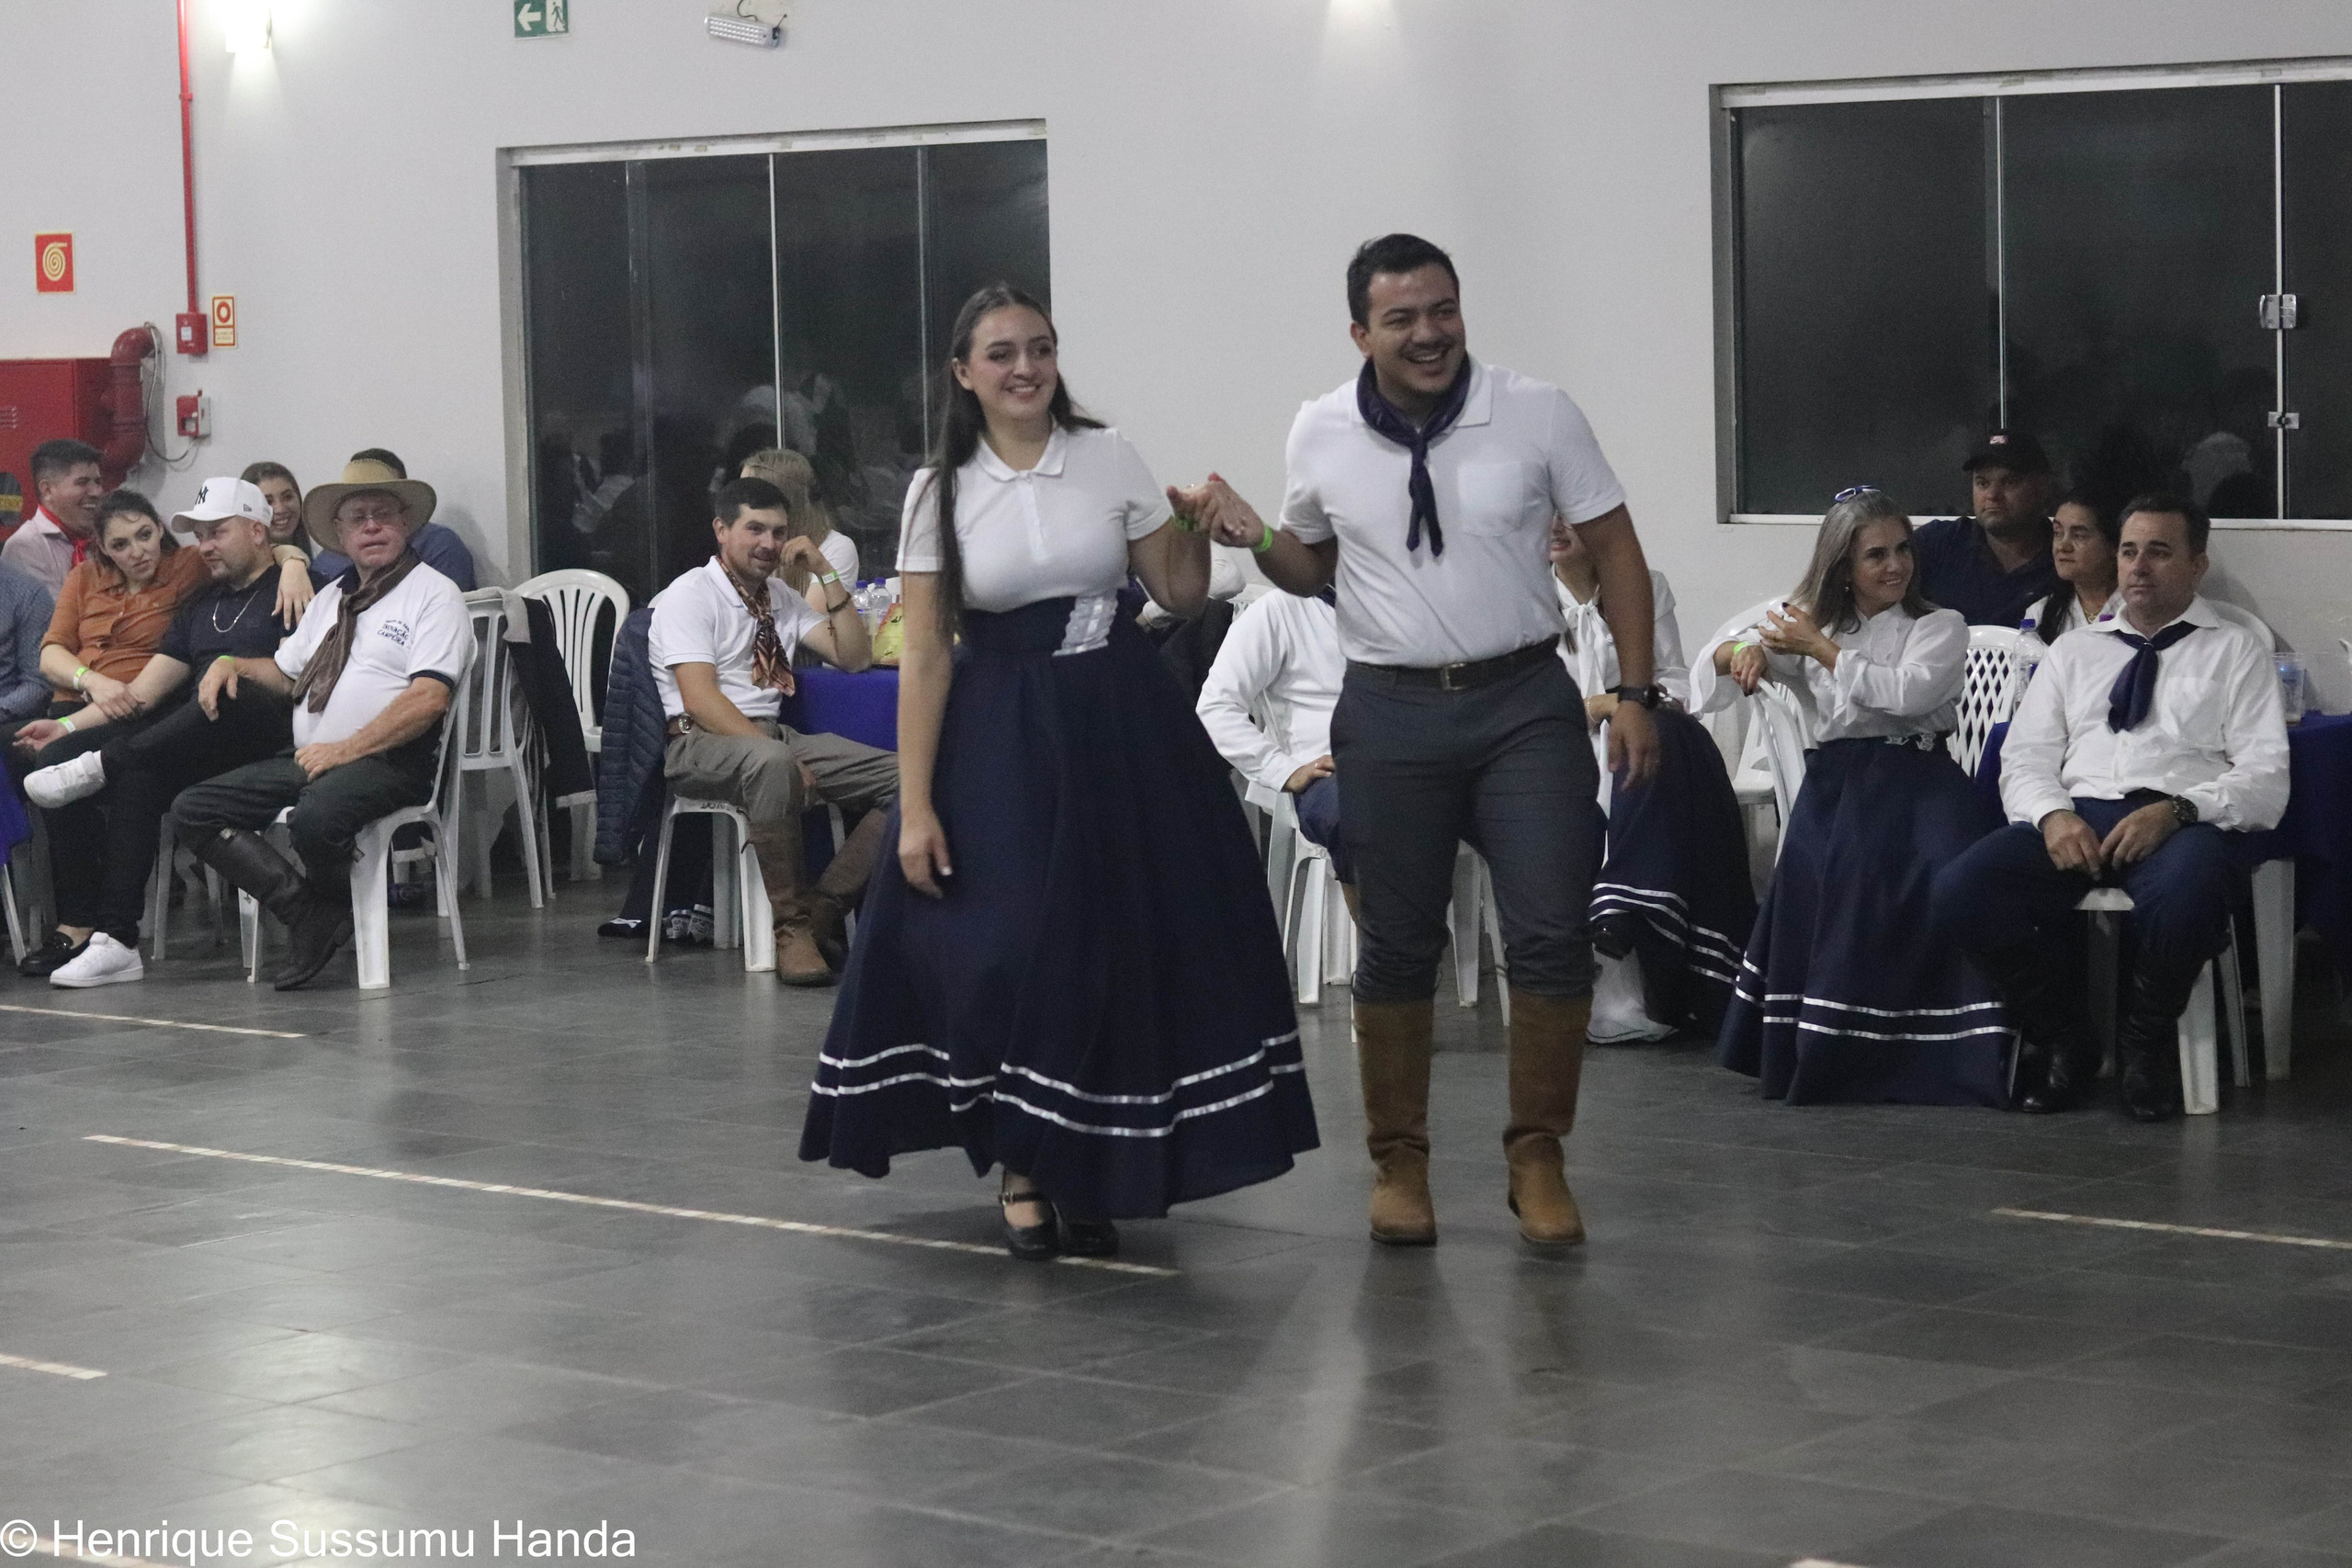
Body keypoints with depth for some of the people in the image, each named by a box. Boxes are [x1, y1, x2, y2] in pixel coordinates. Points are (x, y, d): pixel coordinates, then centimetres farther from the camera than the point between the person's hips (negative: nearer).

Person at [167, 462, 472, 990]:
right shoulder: (331, 598, 24)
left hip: (386, 762, -8)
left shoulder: (434, 594, -1)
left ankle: (329, 905, -5)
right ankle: (307, 911, -16)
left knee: (315, 816, -38)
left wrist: (345, 750, -17)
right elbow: (287, 675, 31)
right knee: (192, 811, -9)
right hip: (307, 759, 8)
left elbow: (427, 699, -13)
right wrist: (233, 664, 10)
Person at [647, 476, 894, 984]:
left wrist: (825, 573, 6)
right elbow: (700, 700, -15)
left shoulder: (779, 597, 20)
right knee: (771, 765, -44)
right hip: (698, 743, -7)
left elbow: (854, 657, 14)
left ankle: (821, 911, -19)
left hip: (772, 735, 7)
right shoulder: (688, 596, -3)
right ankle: (790, 925, -32)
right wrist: (779, 756, -25)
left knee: (905, 778, -15)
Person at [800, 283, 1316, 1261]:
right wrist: (915, 807, -8)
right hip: (1000, 737, -2)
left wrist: (1199, 530, -12)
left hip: (1121, 725, 2)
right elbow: (925, 656, -4)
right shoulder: (941, 492, -3)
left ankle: (1088, 1170, 22)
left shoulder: (1110, 460, 0)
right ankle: (1021, 1169, 14)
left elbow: (1179, 594, 9)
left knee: (1121, 948, 4)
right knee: (1006, 952, -8)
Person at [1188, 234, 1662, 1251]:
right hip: (1390, 710, 1)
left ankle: (1536, 1156, 10)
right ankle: (1398, 1162, 21)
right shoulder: (1323, 435, -1)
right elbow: (1312, 566, 14)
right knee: (1398, 944, 8)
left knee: (1552, 934, -5)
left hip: (1524, 699, -1)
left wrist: (1635, 691, -5)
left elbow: (1614, 550, 1)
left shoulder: (1537, 414, -5)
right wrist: (1255, 539, -8)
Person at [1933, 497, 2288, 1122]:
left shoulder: (2235, 652, 14)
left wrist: (2175, 812, -16)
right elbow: (2025, 760, 16)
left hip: (2185, 827, -3)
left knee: (2181, 896, -41)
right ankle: (2061, 1038, -7)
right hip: (2076, 818, 3)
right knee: (1961, 888, -26)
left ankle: (2145, 1042, -11)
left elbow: (2265, 783, 2)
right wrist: (2052, 814, -8)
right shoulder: (2073, 652, 25)